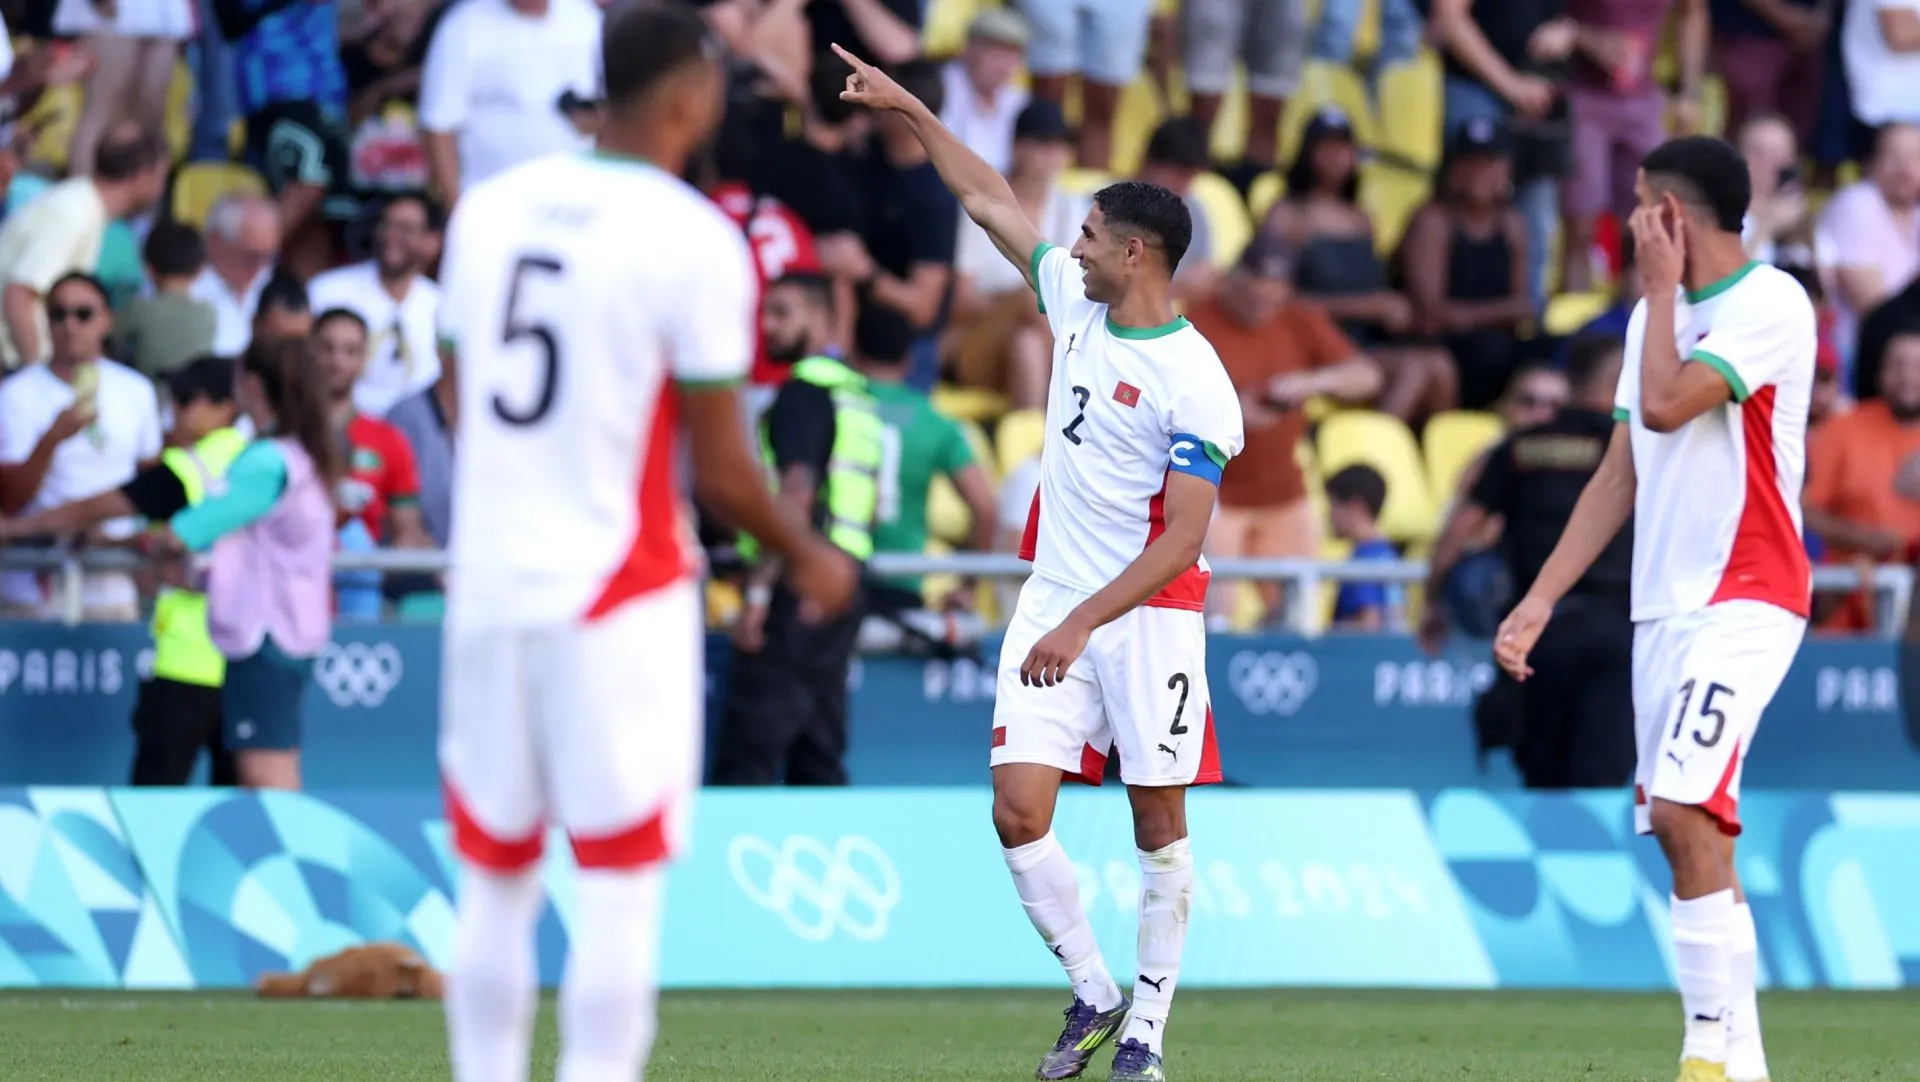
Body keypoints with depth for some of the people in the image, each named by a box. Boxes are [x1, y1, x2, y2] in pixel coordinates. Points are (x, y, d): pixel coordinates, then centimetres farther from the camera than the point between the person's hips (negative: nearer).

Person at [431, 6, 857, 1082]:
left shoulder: (489, 208, 7)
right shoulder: (693, 239, -10)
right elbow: (721, 469, -8)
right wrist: (810, 556, 9)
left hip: (488, 587, 5)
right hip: (620, 595, -5)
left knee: (495, 885, 12)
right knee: (624, 889, -1)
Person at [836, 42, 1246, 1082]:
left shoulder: (1194, 383, -16)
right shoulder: (1075, 301, 5)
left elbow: (1182, 541, -19)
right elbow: (988, 200, 19)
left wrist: (1082, 625, -24)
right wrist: (908, 108, 20)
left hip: (1149, 616, -6)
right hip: (1054, 604, 6)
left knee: (1159, 826, 2)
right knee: (1019, 813, -5)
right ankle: (1092, 993, 11)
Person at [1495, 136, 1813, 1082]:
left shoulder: (1771, 302, -9)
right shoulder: (1655, 316, 17)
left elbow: (1666, 405, -21)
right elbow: (1621, 476, 19)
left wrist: (1661, 286, -7)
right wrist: (1541, 600, 14)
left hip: (1745, 599, -8)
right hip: (1665, 605, 8)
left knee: (1683, 811, -21)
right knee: (1688, 829, 4)